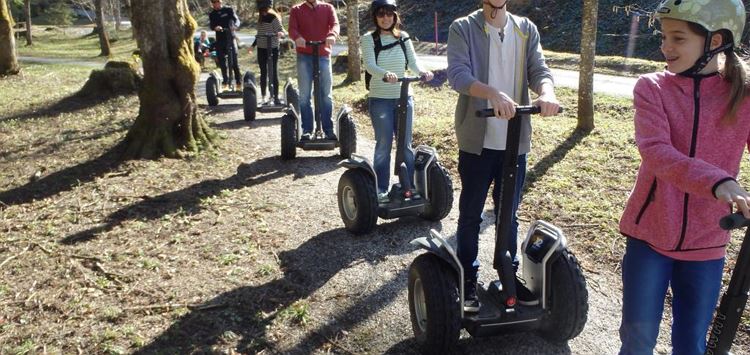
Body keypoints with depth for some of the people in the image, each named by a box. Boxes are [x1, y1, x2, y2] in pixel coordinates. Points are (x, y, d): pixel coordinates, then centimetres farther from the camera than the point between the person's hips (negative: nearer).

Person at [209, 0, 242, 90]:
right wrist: (215, 27, -29)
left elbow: (236, 20, -8)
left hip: (230, 38, -3)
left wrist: (235, 25, -31)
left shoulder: (228, 10, 2)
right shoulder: (212, 14, 9)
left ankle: (239, 81, -4)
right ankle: (225, 80, 18)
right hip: (219, 40, 3)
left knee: (234, 61, -8)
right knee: (221, 62, 6)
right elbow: (211, 25, -5)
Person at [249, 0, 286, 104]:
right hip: (261, 49, 6)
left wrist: (280, 33, -36)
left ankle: (275, 97, -1)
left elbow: (281, 31, -14)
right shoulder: (261, 18, 12)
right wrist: (252, 46, 22)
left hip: (272, 49, -6)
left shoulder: (274, 18, -8)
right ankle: (263, 96, 16)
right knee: (263, 72, 9)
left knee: (273, 72, -4)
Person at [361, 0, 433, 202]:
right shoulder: (368, 39, -4)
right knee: (384, 145, 1)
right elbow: (369, 65, -19)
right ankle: (381, 189, 12)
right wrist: (385, 74, -39)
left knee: (406, 144, 8)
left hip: (404, 98, 3)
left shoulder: (403, 37, 6)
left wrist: (423, 71, -25)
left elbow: (413, 61, -3)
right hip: (380, 100, -3)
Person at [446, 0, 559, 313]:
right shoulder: (463, 28, -4)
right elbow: (457, 75, -18)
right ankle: (468, 280, 22)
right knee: (470, 215, 8)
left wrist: (547, 92, -26)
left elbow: (539, 70, -3)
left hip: (515, 141, 3)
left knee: (509, 213, 15)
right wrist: (494, 93, -36)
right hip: (477, 140, -3)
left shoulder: (527, 30, 8)